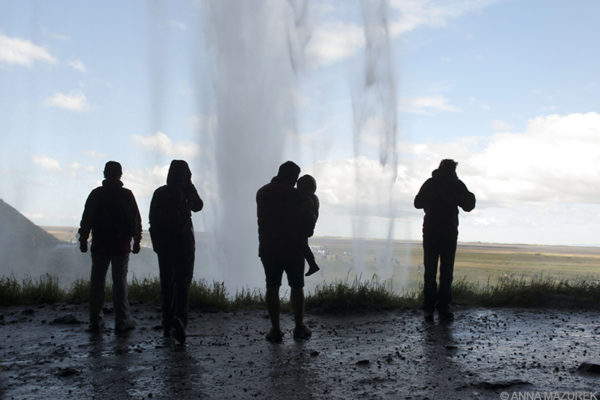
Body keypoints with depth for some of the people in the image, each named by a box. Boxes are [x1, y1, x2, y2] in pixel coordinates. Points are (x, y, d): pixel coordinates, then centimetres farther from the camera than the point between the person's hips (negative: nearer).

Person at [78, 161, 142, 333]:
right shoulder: (126, 195, -3)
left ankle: (95, 321, 11)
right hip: (121, 246, -1)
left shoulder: (96, 194, 1)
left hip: (99, 246, 2)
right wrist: (136, 241, 6)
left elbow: (86, 219, 2)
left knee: (97, 282, 8)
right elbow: (136, 220, -2)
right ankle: (122, 321, 4)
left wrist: (83, 240, 10)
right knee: (120, 282, 2)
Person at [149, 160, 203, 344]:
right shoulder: (185, 192, -6)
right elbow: (198, 206, 13)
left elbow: (153, 221, 2)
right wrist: (190, 186, 6)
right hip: (184, 243, -3)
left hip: (164, 245, 3)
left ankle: (167, 325, 15)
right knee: (183, 283, -2)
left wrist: (157, 243, 9)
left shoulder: (159, 193, 2)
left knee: (167, 284, 11)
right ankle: (180, 318, -24)